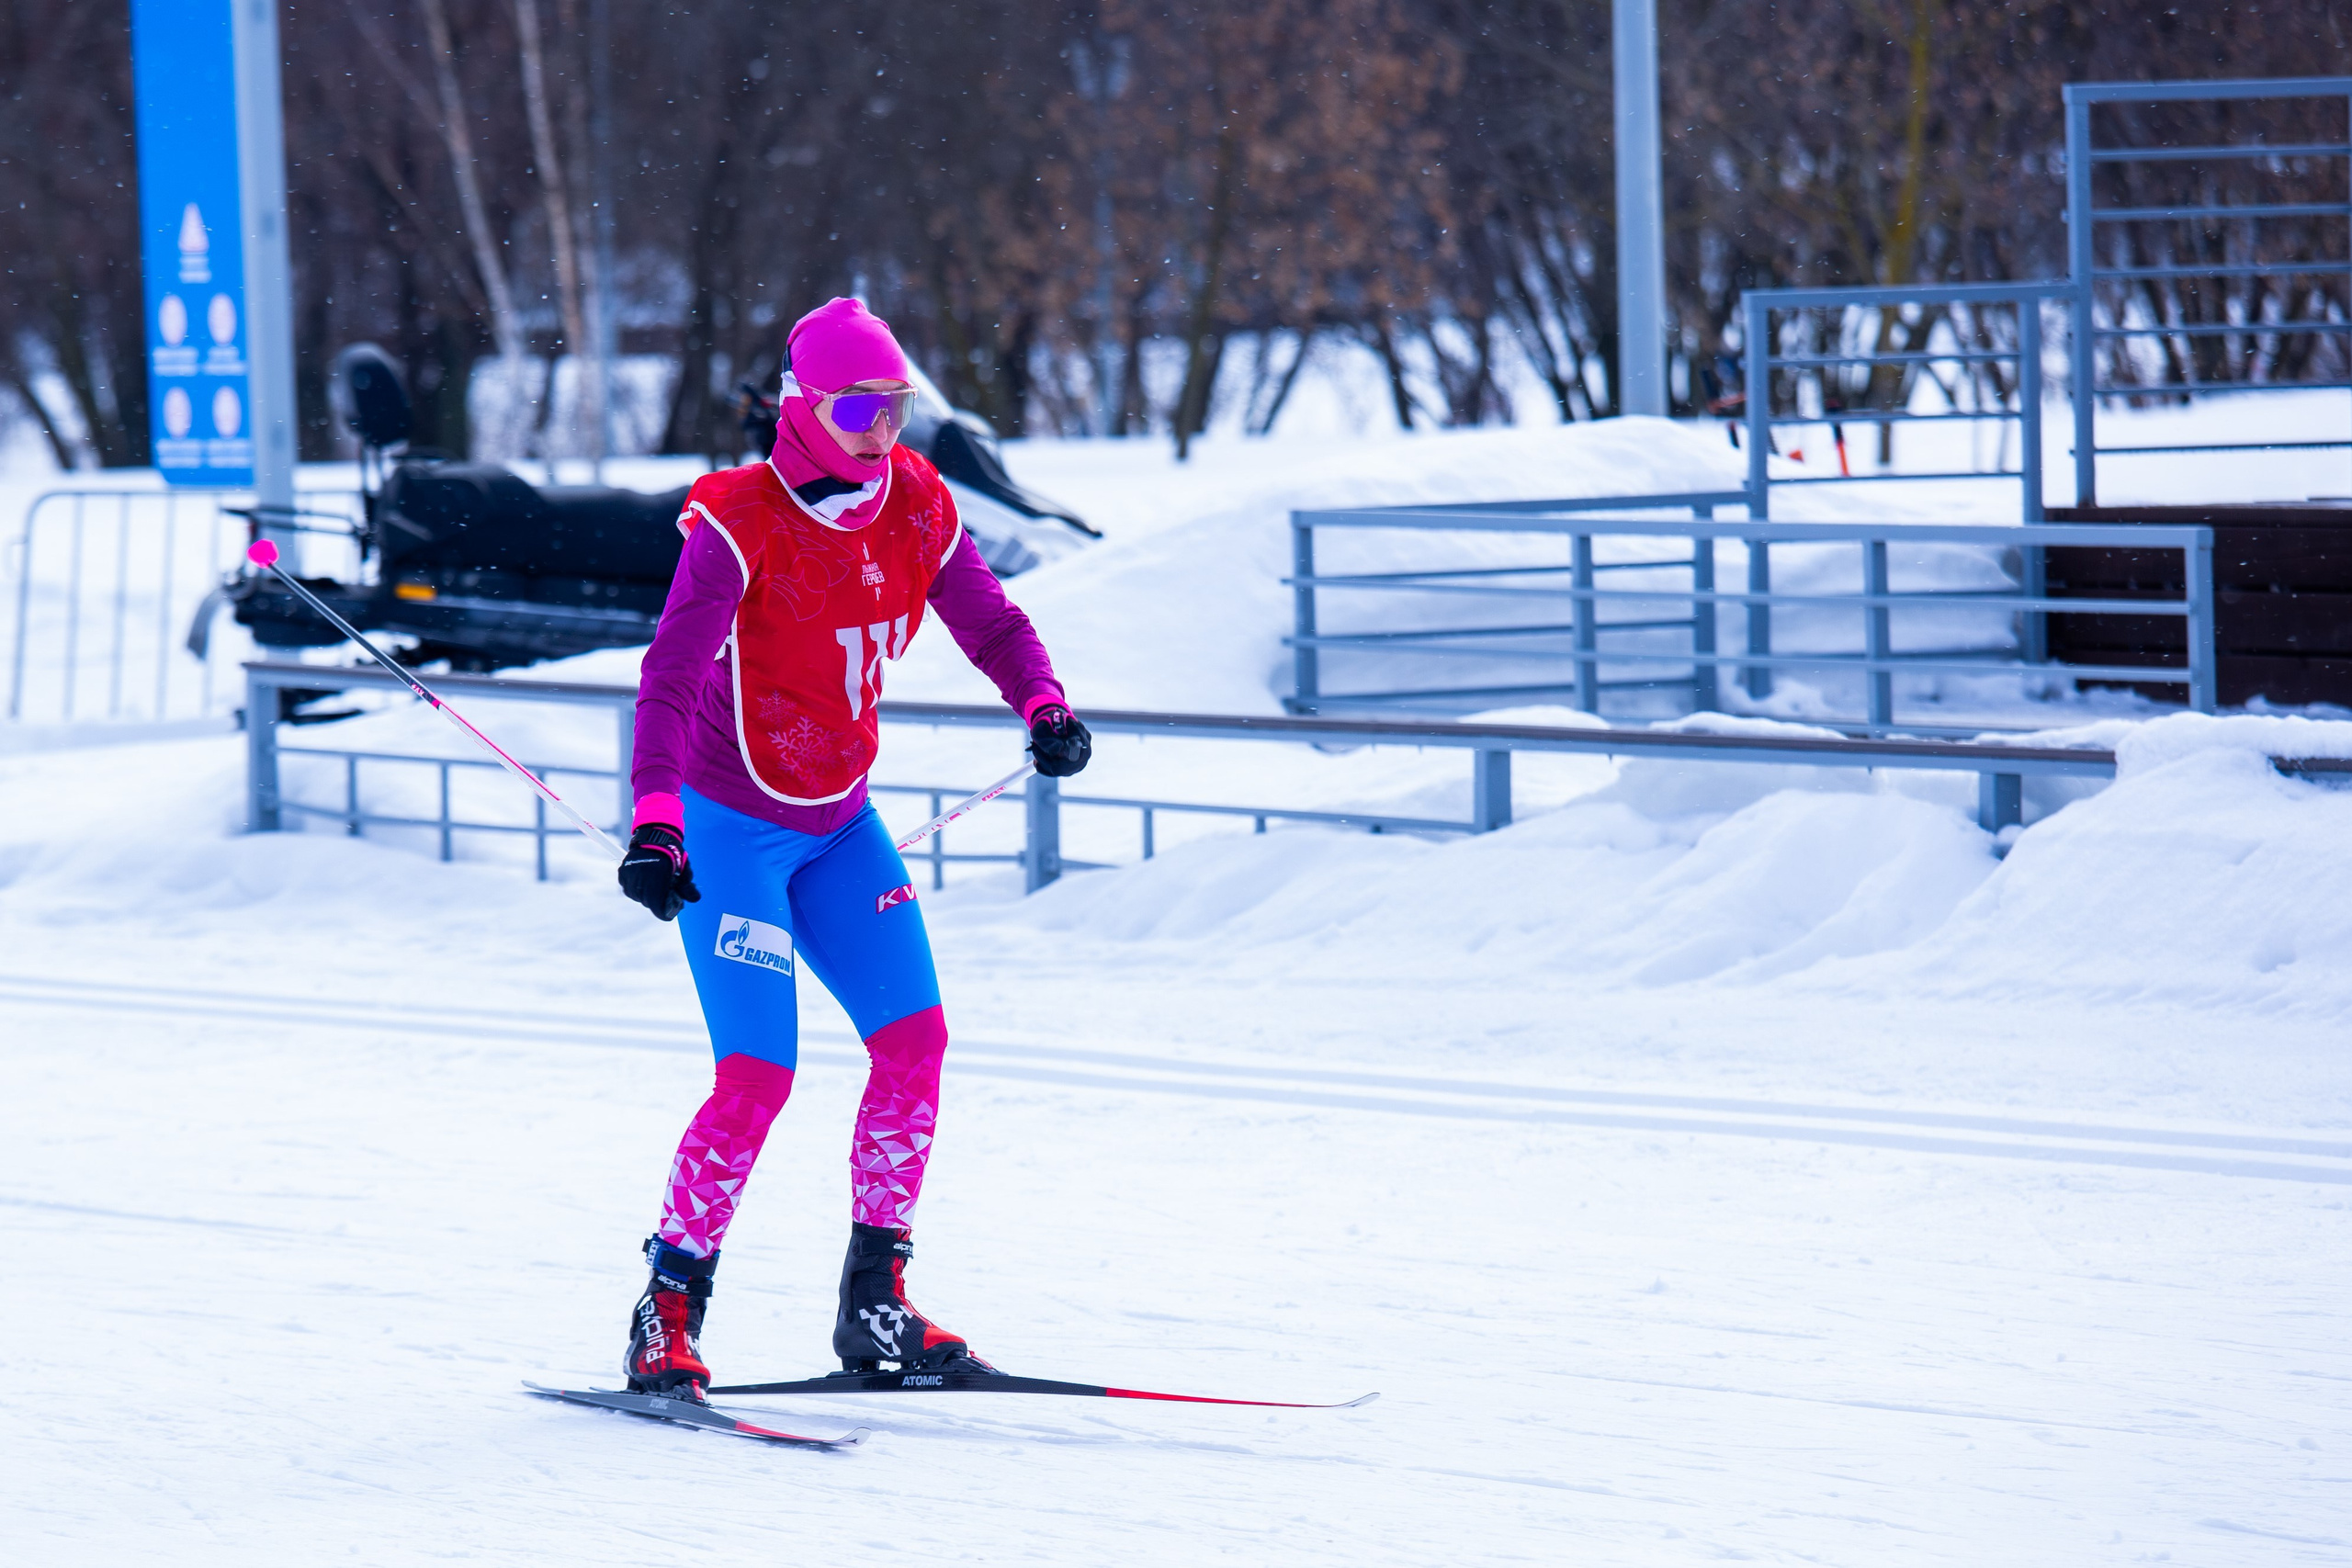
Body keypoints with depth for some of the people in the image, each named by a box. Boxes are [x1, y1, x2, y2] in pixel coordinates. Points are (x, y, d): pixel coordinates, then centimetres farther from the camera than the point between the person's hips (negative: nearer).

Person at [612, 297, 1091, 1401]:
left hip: (840, 826, 6)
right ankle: (669, 1315, 0)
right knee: (758, 1072, -14)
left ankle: (873, 1305, 8)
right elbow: (671, 678, -28)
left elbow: (988, 621, 4)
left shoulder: (915, 505, -3)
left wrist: (1043, 705, -18)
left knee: (914, 1038, -4)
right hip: (730, 828, -6)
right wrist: (654, 821, -41)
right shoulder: (739, 525, -21)